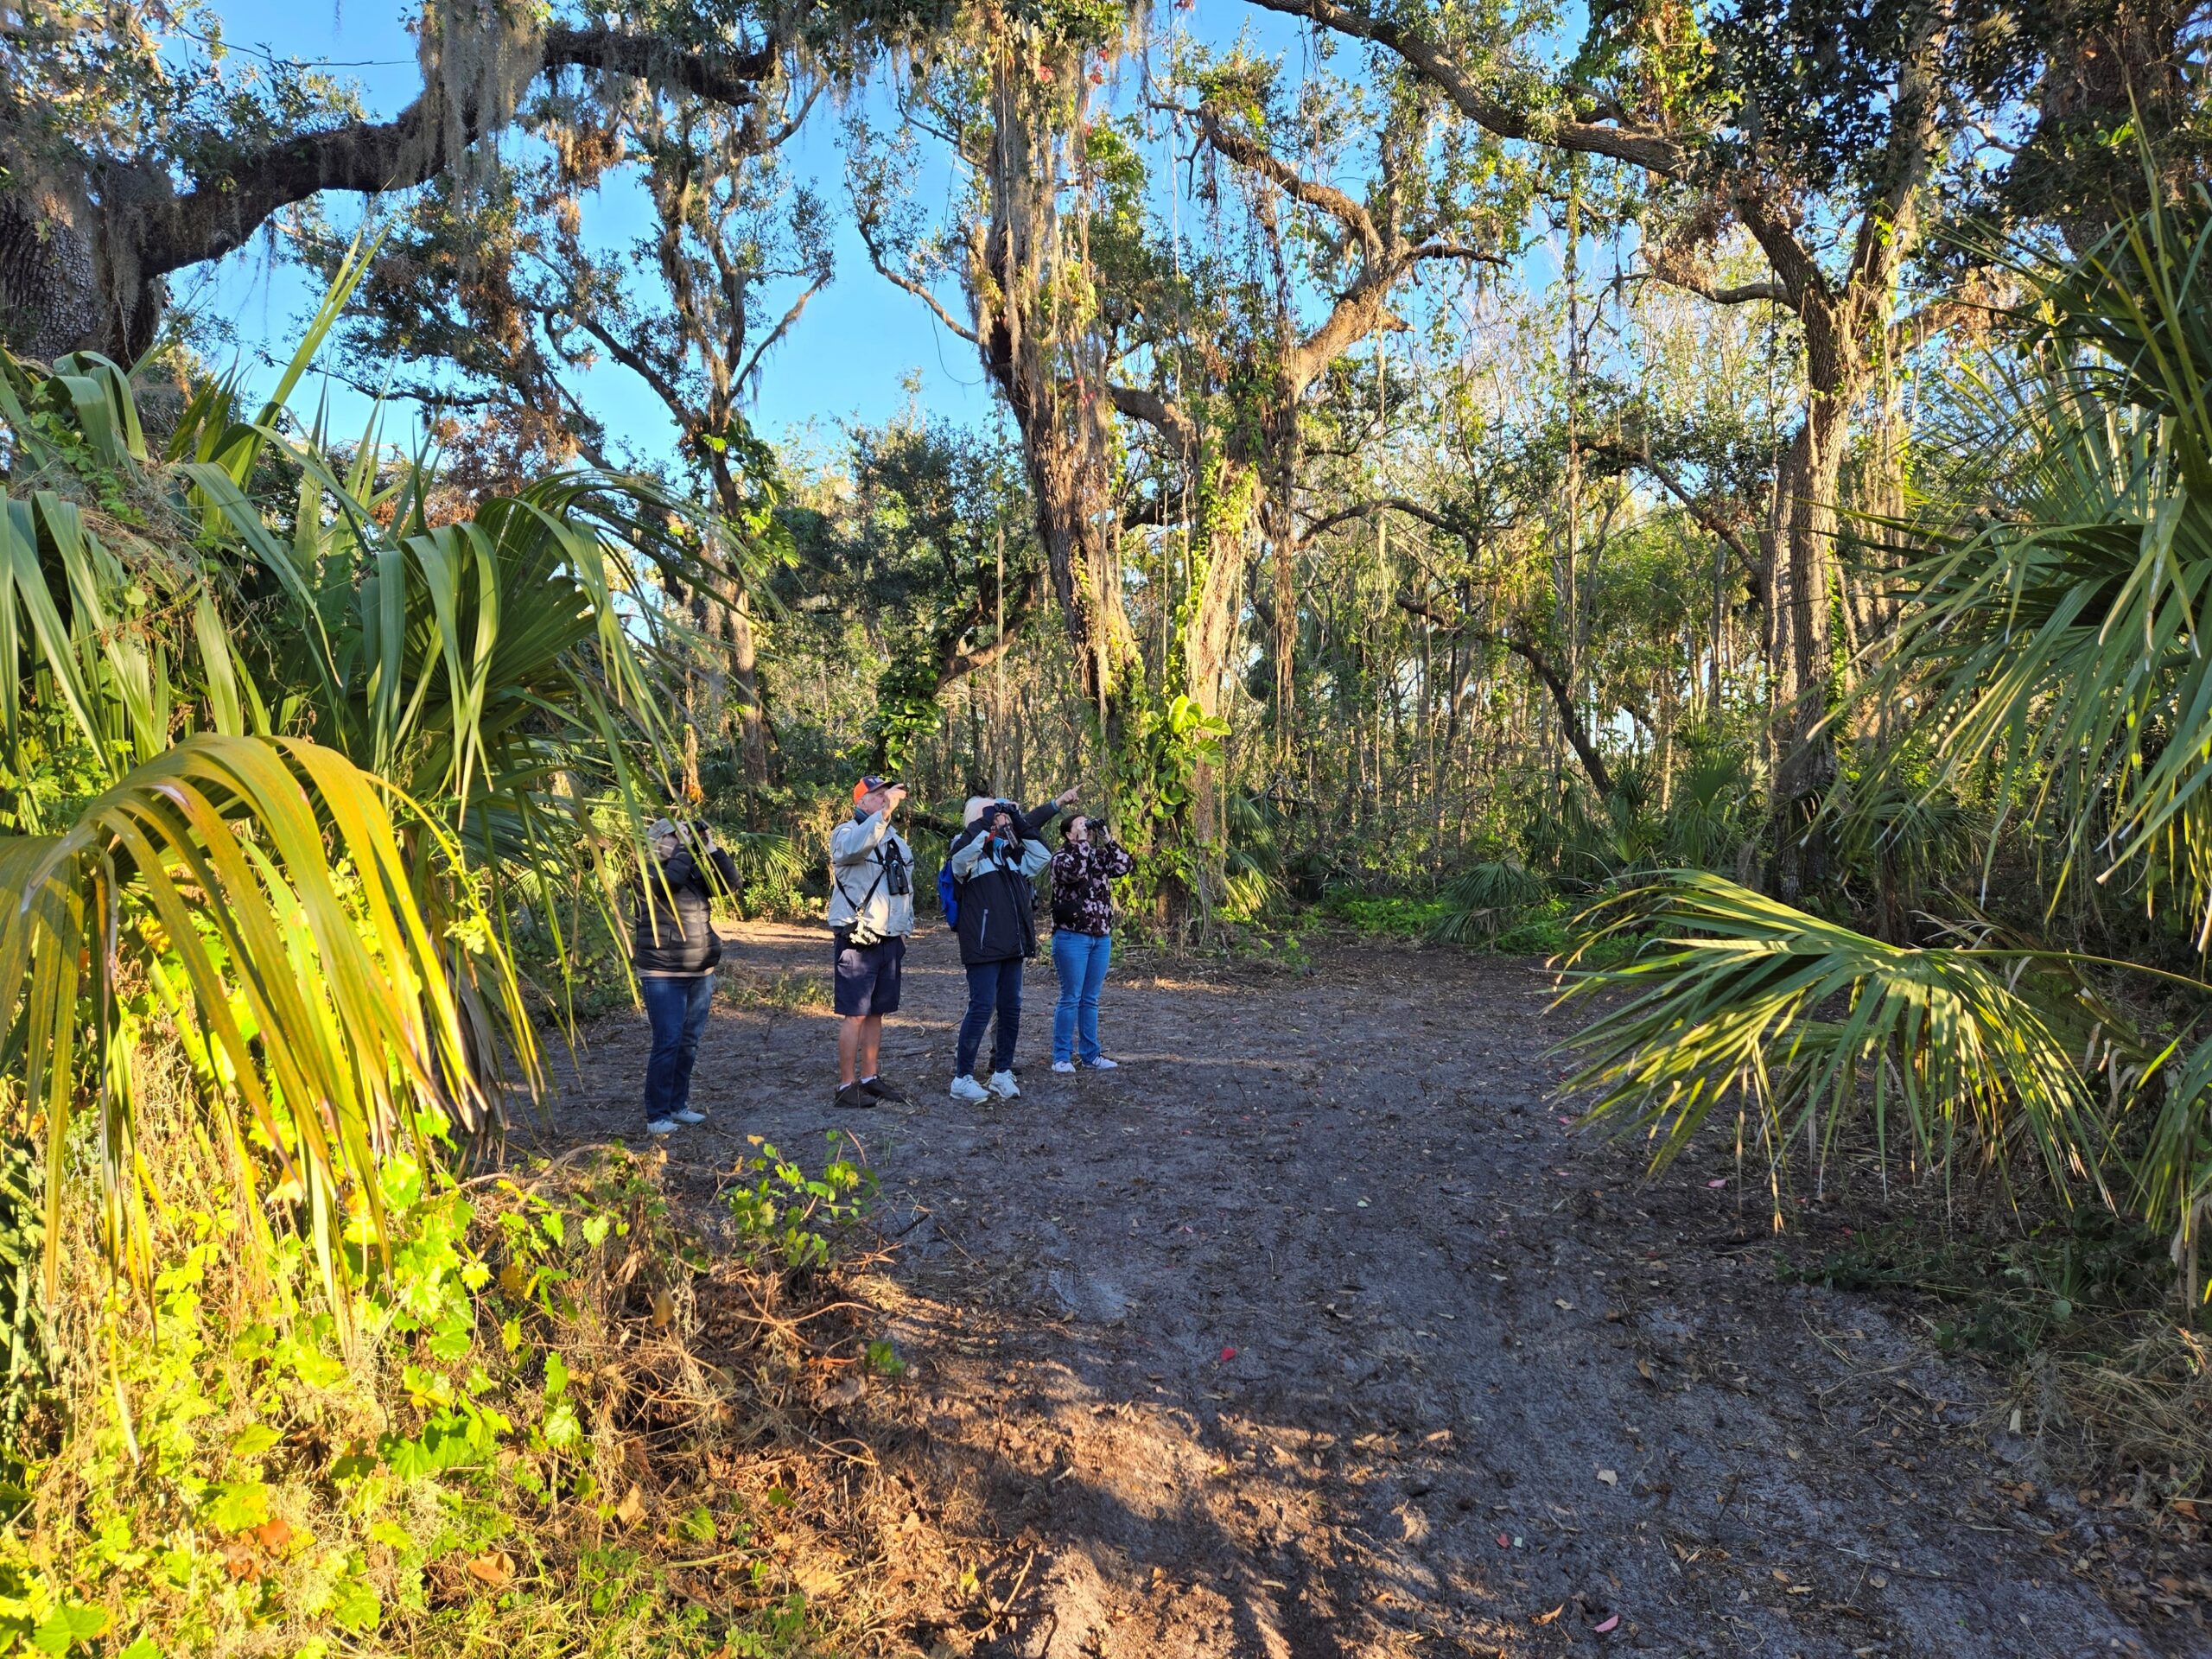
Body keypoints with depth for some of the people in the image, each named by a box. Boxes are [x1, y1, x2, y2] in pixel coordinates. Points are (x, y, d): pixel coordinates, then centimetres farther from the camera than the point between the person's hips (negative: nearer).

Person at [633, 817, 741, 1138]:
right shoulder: (649, 875, -7)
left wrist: (711, 848, -2)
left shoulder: (695, 873, 11)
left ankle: (678, 1105, 23)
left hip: (701, 975, 7)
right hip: (664, 976, -6)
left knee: (689, 1043, 12)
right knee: (668, 1044, -9)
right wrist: (686, 846, -16)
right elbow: (671, 878, -28)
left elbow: (730, 883, 4)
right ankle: (657, 1117, -3)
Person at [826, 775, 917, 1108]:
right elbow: (855, 847, -32)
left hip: (889, 941, 7)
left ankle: (869, 1079, 20)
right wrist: (885, 811, -39)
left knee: (876, 1013, 12)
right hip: (857, 941, -7)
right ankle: (846, 1086, 0)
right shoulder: (845, 833, -5)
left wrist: (905, 931, 17)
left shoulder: (897, 841, 18)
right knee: (855, 1015, -6)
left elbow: (907, 890, 25)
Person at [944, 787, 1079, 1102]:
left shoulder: (1010, 855, 16)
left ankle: (1002, 1073, 23)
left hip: (1012, 947, 8)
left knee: (1011, 1009, 10)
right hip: (983, 947, -8)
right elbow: (961, 849, -29)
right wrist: (987, 820, -20)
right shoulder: (971, 854, -6)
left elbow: (1042, 854, 24)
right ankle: (962, 1077, 3)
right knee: (982, 1008, -8)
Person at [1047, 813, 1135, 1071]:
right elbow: (1072, 871, -25)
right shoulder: (1061, 856, -3)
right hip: (1072, 936, -6)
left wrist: (1106, 840, -4)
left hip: (1101, 937, 6)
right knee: (1071, 998, -3)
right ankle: (1062, 1057, 5)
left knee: (1090, 1000, 11)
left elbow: (1126, 865, 1)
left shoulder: (1098, 856, 13)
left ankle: (1090, 1054, 17)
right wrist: (1082, 842, -16)